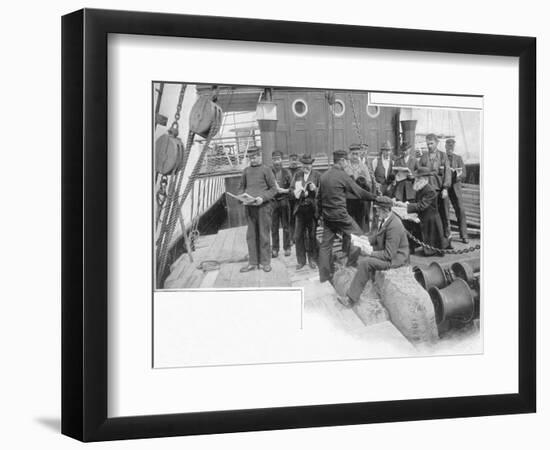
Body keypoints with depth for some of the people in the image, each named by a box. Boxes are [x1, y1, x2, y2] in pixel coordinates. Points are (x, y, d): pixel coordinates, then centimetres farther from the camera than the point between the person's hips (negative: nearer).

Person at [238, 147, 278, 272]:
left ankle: (265, 262, 8)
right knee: (251, 235, 4)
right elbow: (242, 187, 21)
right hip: (248, 206, 4)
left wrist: (263, 198, -14)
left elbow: (274, 189, -1)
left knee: (263, 234, 0)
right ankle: (253, 262, 10)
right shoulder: (246, 171, 12)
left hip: (263, 206, -4)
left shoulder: (266, 170, 1)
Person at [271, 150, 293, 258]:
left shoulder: (286, 172, 3)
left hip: (284, 201, -1)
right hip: (273, 201, 1)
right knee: (274, 226, 1)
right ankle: (275, 249, 6)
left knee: (286, 226, 3)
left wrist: (283, 190, -13)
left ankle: (287, 248, 11)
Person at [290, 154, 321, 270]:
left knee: (312, 235, 5)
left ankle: (312, 260, 17)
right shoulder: (297, 175, 10)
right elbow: (291, 190, 8)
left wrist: (314, 189, -19)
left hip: (312, 209, -2)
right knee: (298, 236, 2)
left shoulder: (317, 175, 1)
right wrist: (297, 192, -13)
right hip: (300, 208, 2)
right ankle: (301, 260, 12)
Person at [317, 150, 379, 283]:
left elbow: (319, 197, 13)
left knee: (326, 244, 11)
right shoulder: (342, 175, -12)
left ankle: (324, 275, 14)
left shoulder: (324, 176, 7)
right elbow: (359, 192, -9)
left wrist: (321, 212, 22)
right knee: (358, 236, 7)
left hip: (326, 214, 7)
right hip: (340, 214, -7)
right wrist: (375, 197, -1)